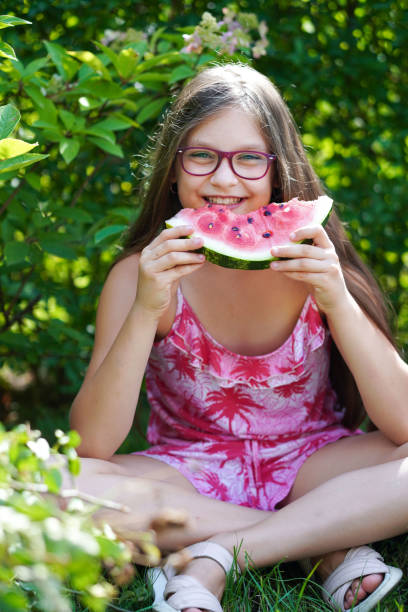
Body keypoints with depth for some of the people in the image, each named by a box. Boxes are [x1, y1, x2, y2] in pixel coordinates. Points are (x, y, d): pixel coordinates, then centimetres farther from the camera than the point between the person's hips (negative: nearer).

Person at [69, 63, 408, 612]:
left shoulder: (311, 260, -11)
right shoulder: (144, 273, -12)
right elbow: (93, 446, -19)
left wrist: (339, 303, -29)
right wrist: (146, 313, -30)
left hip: (311, 466, 0)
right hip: (192, 475, 0)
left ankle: (213, 559, -21)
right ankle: (329, 548, -20)